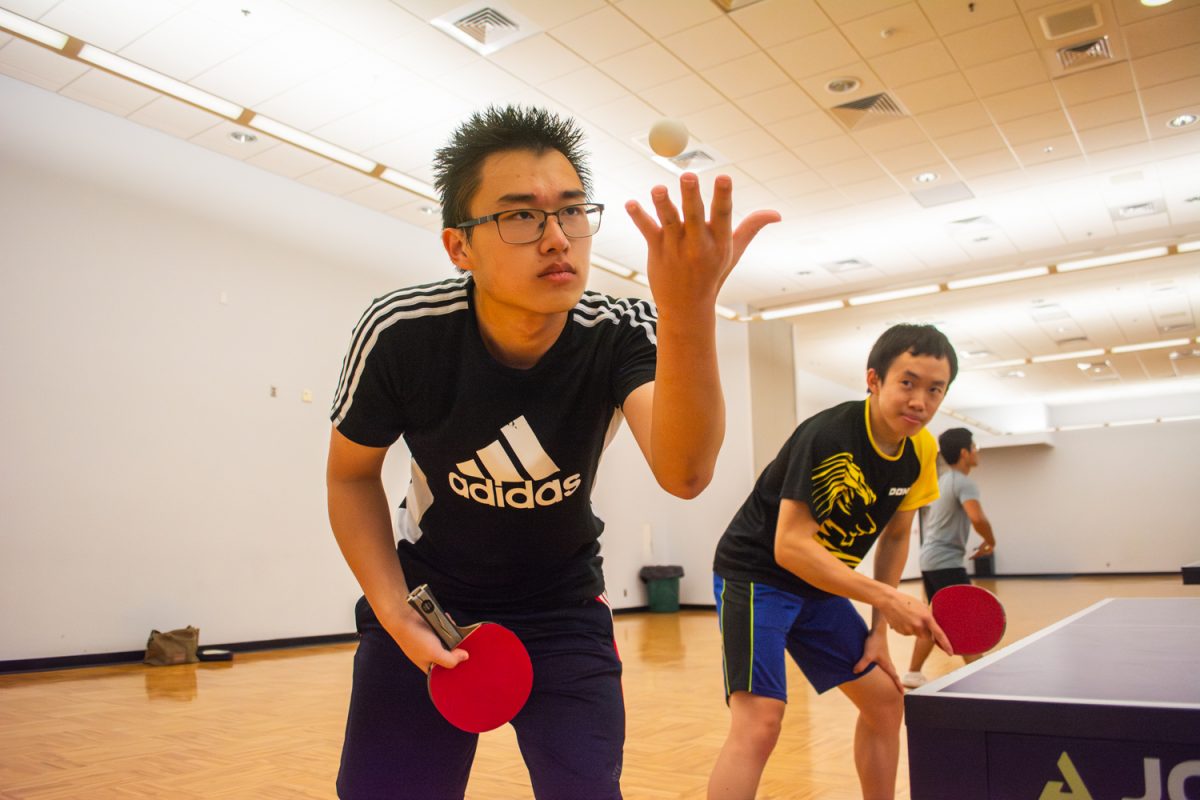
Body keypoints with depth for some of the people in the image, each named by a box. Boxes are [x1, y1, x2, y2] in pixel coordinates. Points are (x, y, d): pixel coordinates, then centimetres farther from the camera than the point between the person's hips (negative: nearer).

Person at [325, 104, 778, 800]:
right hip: (427, 594, 0)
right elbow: (351, 476, -4)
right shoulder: (399, 334, -21)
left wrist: (690, 314, -58)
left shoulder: (622, 334, -22)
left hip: (564, 605, 0)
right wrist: (394, 612, -13)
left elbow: (683, 474, -41)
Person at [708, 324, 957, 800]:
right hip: (755, 574, -8)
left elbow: (895, 535, 10)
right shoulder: (826, 435, -26)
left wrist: (880, 628, 5)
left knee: (886, 700, 12)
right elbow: (790, 547, -29)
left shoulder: (921, 453, -3)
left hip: (822, 584, 8)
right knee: (760, 722, -20)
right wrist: (887, 599, -33)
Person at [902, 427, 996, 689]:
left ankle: (912, 673, 22)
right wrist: (990, 541, -10)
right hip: (947, 562, -9)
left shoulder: (941, 481, 15)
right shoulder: (964, 482, -13)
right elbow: (977, 518, -28)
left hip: (929, 559, 9)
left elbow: (926, 515, 26)